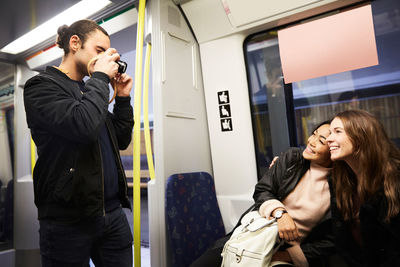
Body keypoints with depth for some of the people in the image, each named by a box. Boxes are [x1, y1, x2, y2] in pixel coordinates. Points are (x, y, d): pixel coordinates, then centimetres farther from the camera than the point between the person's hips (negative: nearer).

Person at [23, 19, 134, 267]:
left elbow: (121, 141, 14)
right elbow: (84, 126, -26)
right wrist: (101, 77, -13)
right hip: (69, 219, -6)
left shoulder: (89, 90, 14)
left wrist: (123, 98, 5)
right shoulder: (41, 86, -6)